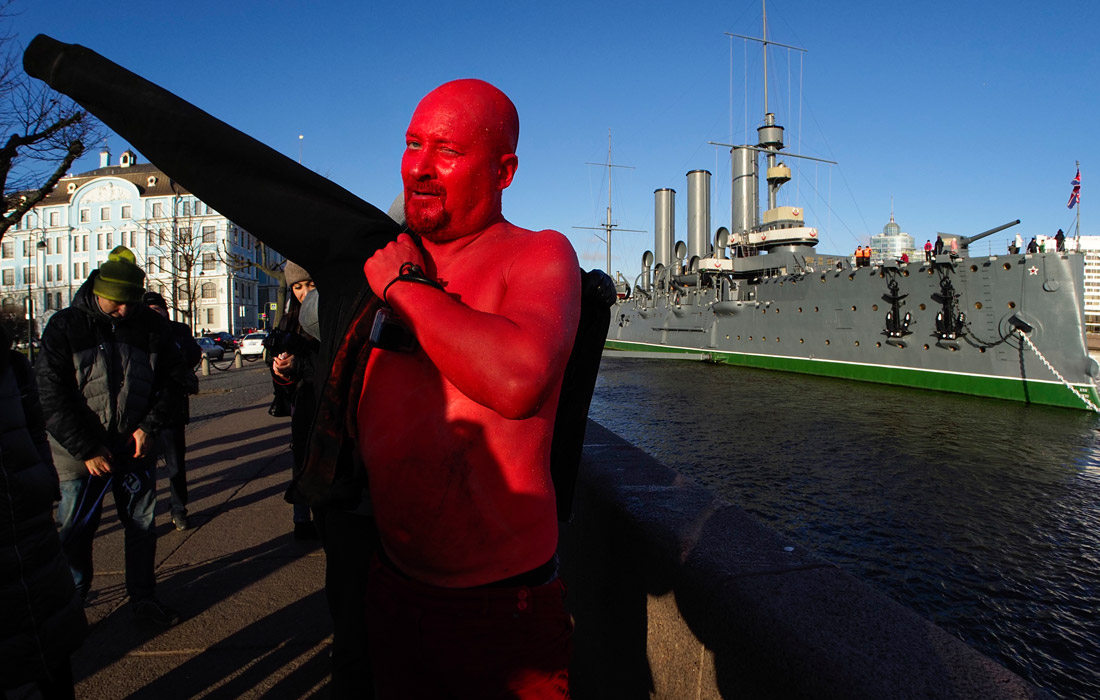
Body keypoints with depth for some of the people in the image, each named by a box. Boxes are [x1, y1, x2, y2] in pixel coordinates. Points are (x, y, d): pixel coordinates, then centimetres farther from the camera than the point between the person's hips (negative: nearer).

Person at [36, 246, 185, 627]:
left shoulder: (151, 326, -1)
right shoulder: (65, 327, -8)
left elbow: (173, 379, 5)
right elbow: (51, 397, -10)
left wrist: (149, 427, -8)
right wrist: (87, 449, -14)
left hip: (136, 448, 2)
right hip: (81, 453, -2)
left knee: (142, 526, 11)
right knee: (75, 533, 9)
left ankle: (143, 598, 26)